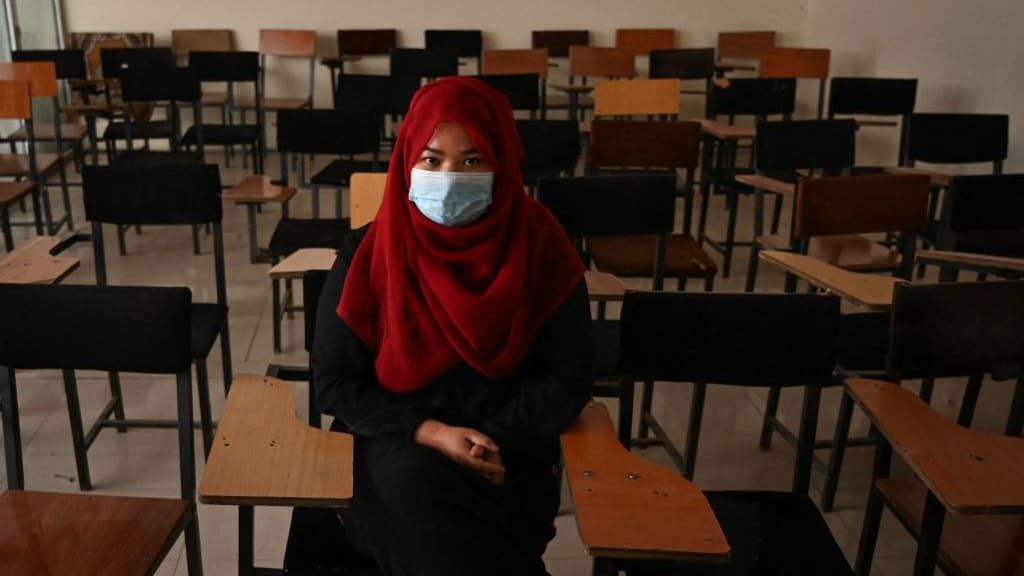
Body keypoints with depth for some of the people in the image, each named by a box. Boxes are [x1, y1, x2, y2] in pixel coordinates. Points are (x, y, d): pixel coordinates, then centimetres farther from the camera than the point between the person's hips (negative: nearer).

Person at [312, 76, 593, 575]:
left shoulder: (540, 247, -6)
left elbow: (567, 378, -3)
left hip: (507, 454, -1)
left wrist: (495, 442, -17)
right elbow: (335, 382, -4)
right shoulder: (368, 255, -6)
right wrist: (430, 432, -17)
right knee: (413, 485, -33)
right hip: (394, 445, 1)